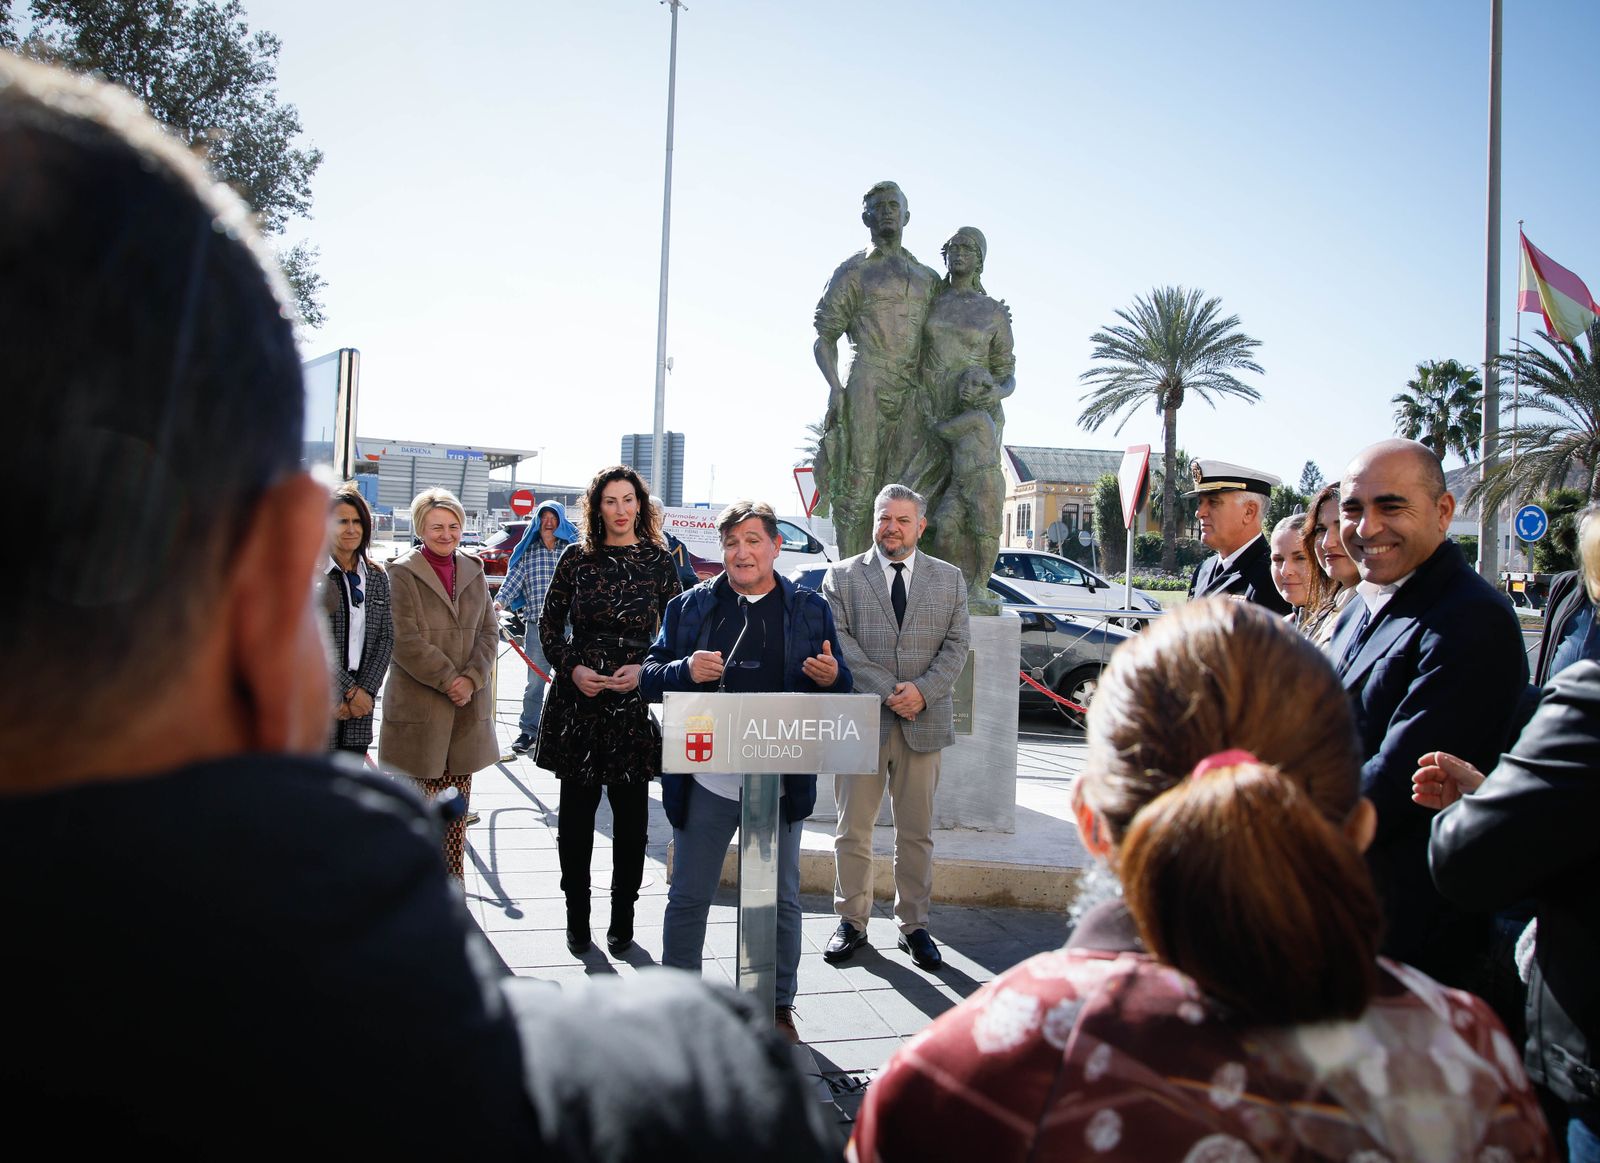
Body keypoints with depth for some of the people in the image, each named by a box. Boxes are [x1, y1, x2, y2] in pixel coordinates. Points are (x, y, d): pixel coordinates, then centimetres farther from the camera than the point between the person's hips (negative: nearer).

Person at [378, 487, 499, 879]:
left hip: (468, 704, 4)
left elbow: (489, 631, 8)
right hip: (419, 706, -4)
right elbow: (404, 640, -11)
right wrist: (448, 679, -14)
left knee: (458, 806, 9)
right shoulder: (403, 574, -4)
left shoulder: (473, 571, 11)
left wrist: (471, 679, -8)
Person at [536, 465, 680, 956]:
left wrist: (645, 670, -11)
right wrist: (571, 668, -8)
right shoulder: (577, 558, 4)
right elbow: (549, 624, 7)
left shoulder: (659, 560, 3)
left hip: (636, 701, 0)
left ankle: (622, 920, 18)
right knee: (576, 810, 5)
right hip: (578, 698, 1)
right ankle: (577, 919, 18)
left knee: (631, 813, 5)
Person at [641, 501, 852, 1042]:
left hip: (783, 780, 1)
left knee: (782, 900, 12)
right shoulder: (691, 606, 5)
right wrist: (685, 671, -17)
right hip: (705, 779, 0)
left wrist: (831, 677, -15)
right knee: (688, 897, 8)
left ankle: (779, 1006, 28)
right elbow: (650, 677, 4)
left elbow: (841, 687, 9)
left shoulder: (810, 609, 7)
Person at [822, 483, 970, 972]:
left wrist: (922, 691, -11)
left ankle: (914, 925, 20)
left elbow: (955, 646, 5)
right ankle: (852, 922, 20)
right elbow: (839, 642, -5)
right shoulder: (842, 577, 4)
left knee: (916, 833, 8)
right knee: (853, 830, 6)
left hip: (923, 723, 1)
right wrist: (887, 691, -13)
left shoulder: (949, 579, 10)